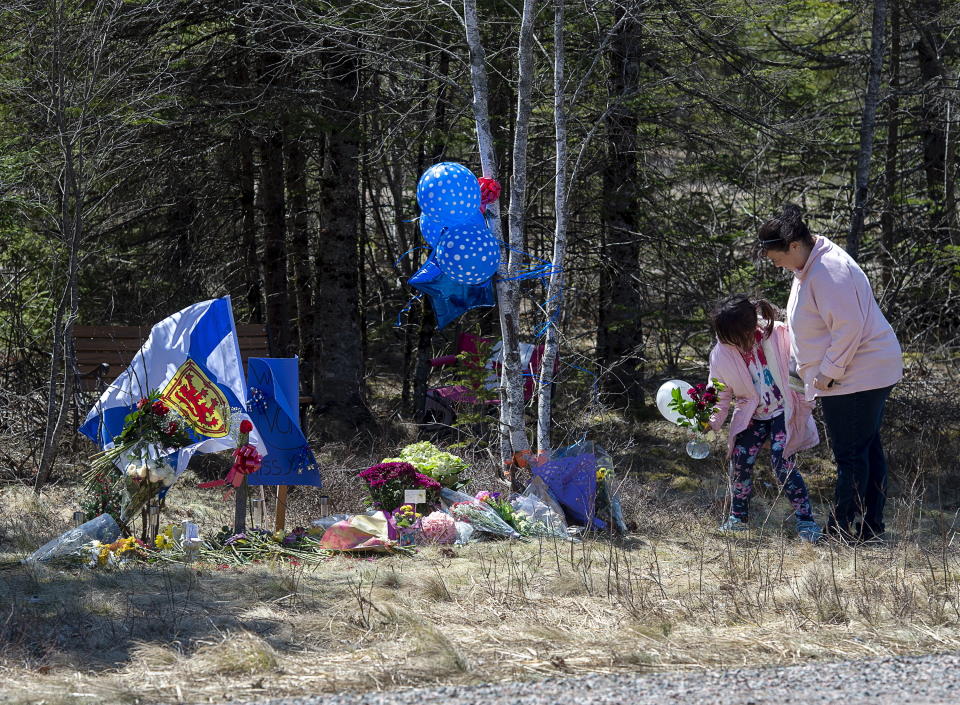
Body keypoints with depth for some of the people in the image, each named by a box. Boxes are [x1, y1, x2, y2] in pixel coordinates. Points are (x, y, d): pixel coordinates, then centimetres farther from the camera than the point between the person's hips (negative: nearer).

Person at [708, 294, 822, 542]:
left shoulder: (780, 335, -22)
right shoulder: (722, 353, -12)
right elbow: (721, 394, -4)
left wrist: (805, 405, -7)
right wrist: (711, 421, -19)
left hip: (784, 411, -3)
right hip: (751, 415, 3)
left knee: (783, 463, -15)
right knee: (740, 461, -6)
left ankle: (805, 519, -7)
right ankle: (738, 517, 15)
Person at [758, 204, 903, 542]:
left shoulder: (828, 273, -23)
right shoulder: (809, 267, 11)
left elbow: (848, 328, -26)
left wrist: (828, 372, -19)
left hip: (858, 374, -11)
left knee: (851, 454, -5)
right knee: (868, 448, 13)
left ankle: (840, 528, 0)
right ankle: (872, 526, 19)